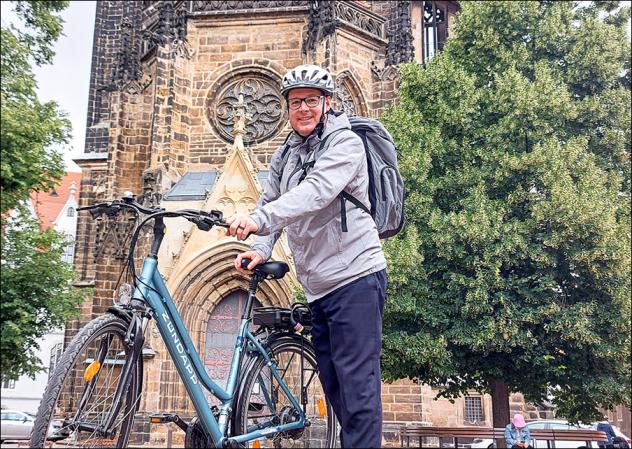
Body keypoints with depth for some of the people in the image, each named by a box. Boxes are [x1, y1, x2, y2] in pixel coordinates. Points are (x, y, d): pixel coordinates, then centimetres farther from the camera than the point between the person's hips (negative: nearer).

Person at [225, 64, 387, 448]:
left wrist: (259, 220, -37)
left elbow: (317, 192, -25)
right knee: (335, 390, 15)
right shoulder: (285, 155, 15)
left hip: (355, 277, -8)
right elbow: (271, 203, 12)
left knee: (358, 388, -7)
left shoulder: (346, 143, -8)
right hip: (319, 287, 8)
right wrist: (261, 250, -8)